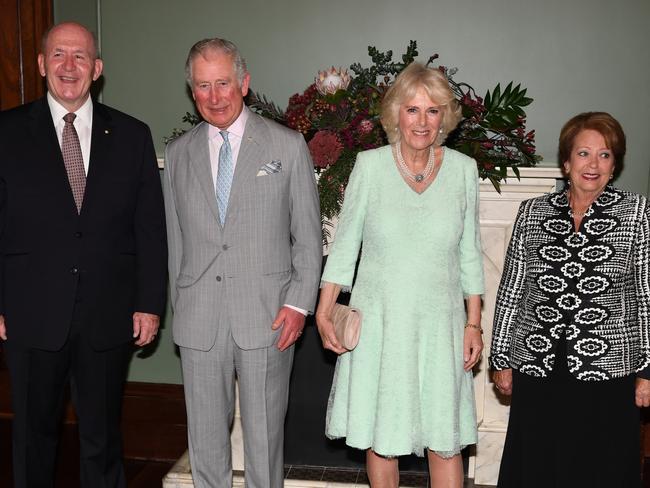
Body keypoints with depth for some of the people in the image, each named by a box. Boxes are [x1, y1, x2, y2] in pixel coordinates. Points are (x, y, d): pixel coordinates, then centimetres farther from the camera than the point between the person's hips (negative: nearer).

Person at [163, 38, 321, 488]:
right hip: (199, 320, 3)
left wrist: (299, 303, -7)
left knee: (264, 433, 8)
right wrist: (180, 305, 9)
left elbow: (308, 234, 1)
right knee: (205, 436, 13)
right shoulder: (178, 153, 9)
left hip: (268, 316, -2)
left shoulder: (288, 146, 0)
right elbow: (176, 238, 12)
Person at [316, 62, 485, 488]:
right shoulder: (370, 166, -4)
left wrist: (474, 323, 5)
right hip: (379, 321, 0)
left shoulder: (464, 170, 0)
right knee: (380, 435, 10)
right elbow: (345, 243, 1)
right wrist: (324, 313, -3)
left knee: (444, 439, 6)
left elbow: (469, 253, 6)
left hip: (439, 323, 1)